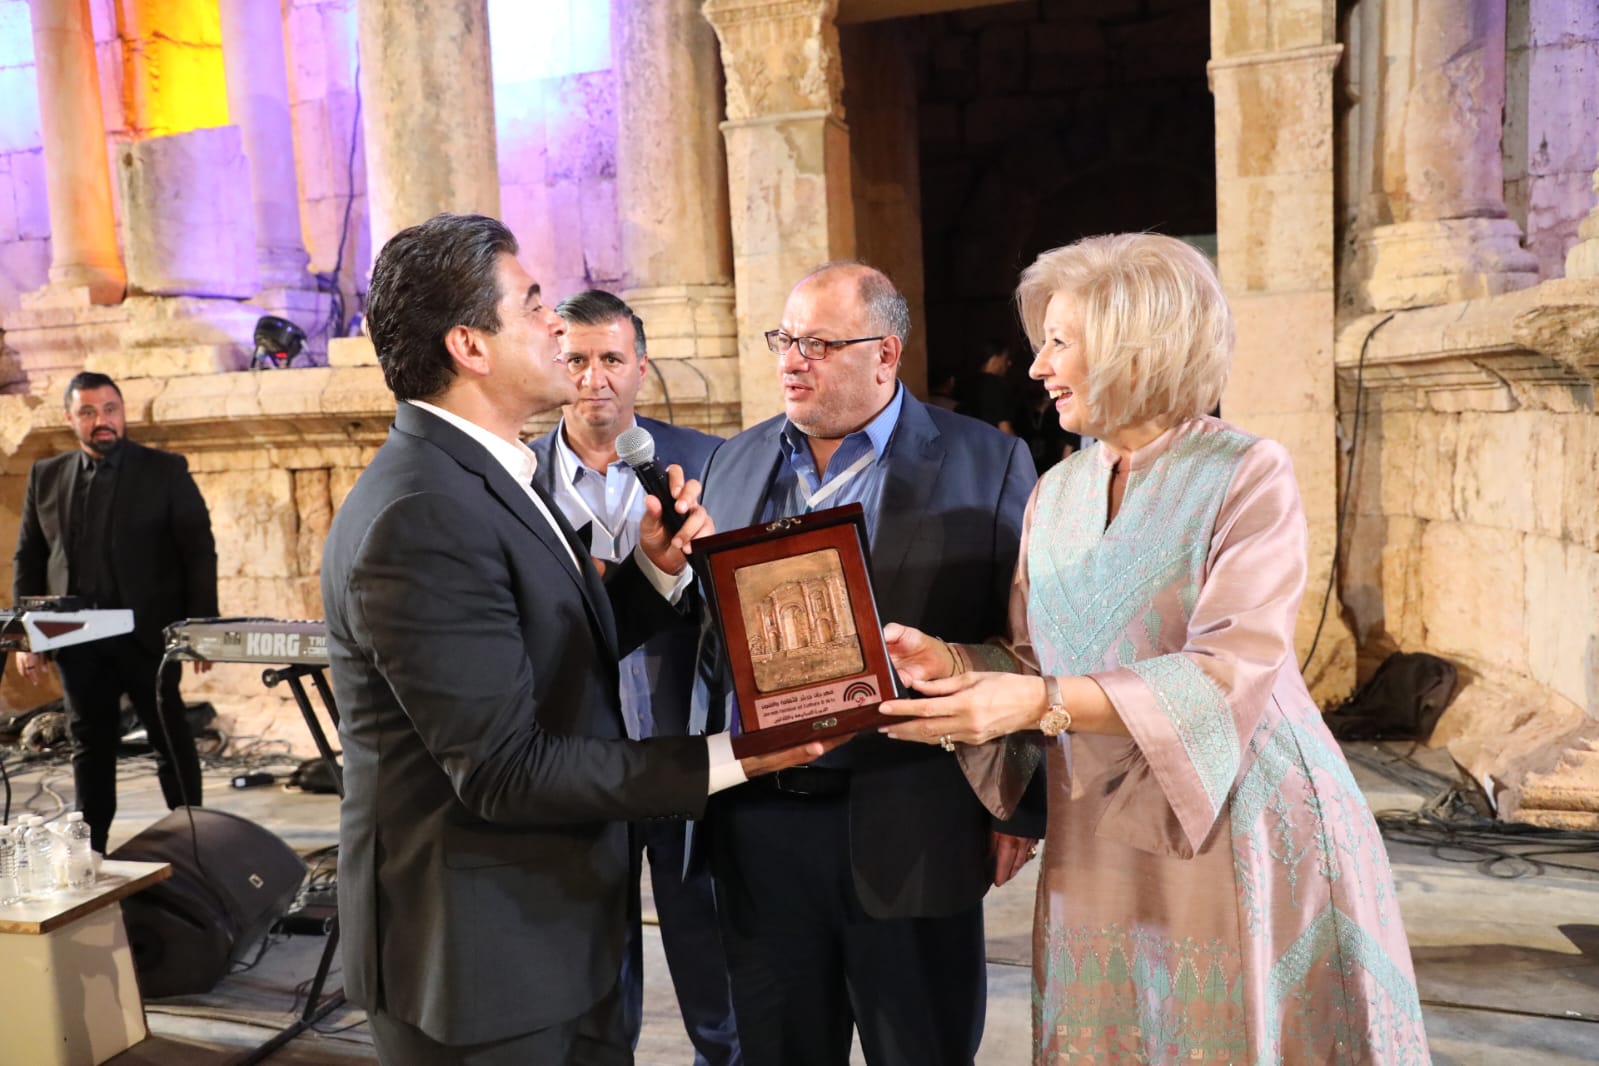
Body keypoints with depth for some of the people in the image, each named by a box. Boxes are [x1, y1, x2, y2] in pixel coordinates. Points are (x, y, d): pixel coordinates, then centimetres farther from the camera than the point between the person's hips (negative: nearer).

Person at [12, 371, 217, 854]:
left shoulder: (166, 470, -1)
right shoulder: (46, 476, 9)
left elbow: (199, 552, -4)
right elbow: (27, 559, 11)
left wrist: (202, 627, -10)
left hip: (147, 633, -3)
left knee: (170, 738, 6)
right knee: (90, 744, 11)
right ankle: (91, 848, 21)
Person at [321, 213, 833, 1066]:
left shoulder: (483, 473, 6)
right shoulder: (422, 516, -24)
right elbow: (505, 769, -25)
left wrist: (655, 569, -6)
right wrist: (727, 759, -23)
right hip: (483, 961, -8)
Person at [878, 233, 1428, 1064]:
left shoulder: (1249, 477, -10)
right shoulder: (1056, 493, 8)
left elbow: (1228, 675, -21)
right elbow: (1036, 664, 9)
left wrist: (1046, 703, -30)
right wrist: (950, 664, -11)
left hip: (1241, 834, -5)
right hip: (1098, 843, 5)